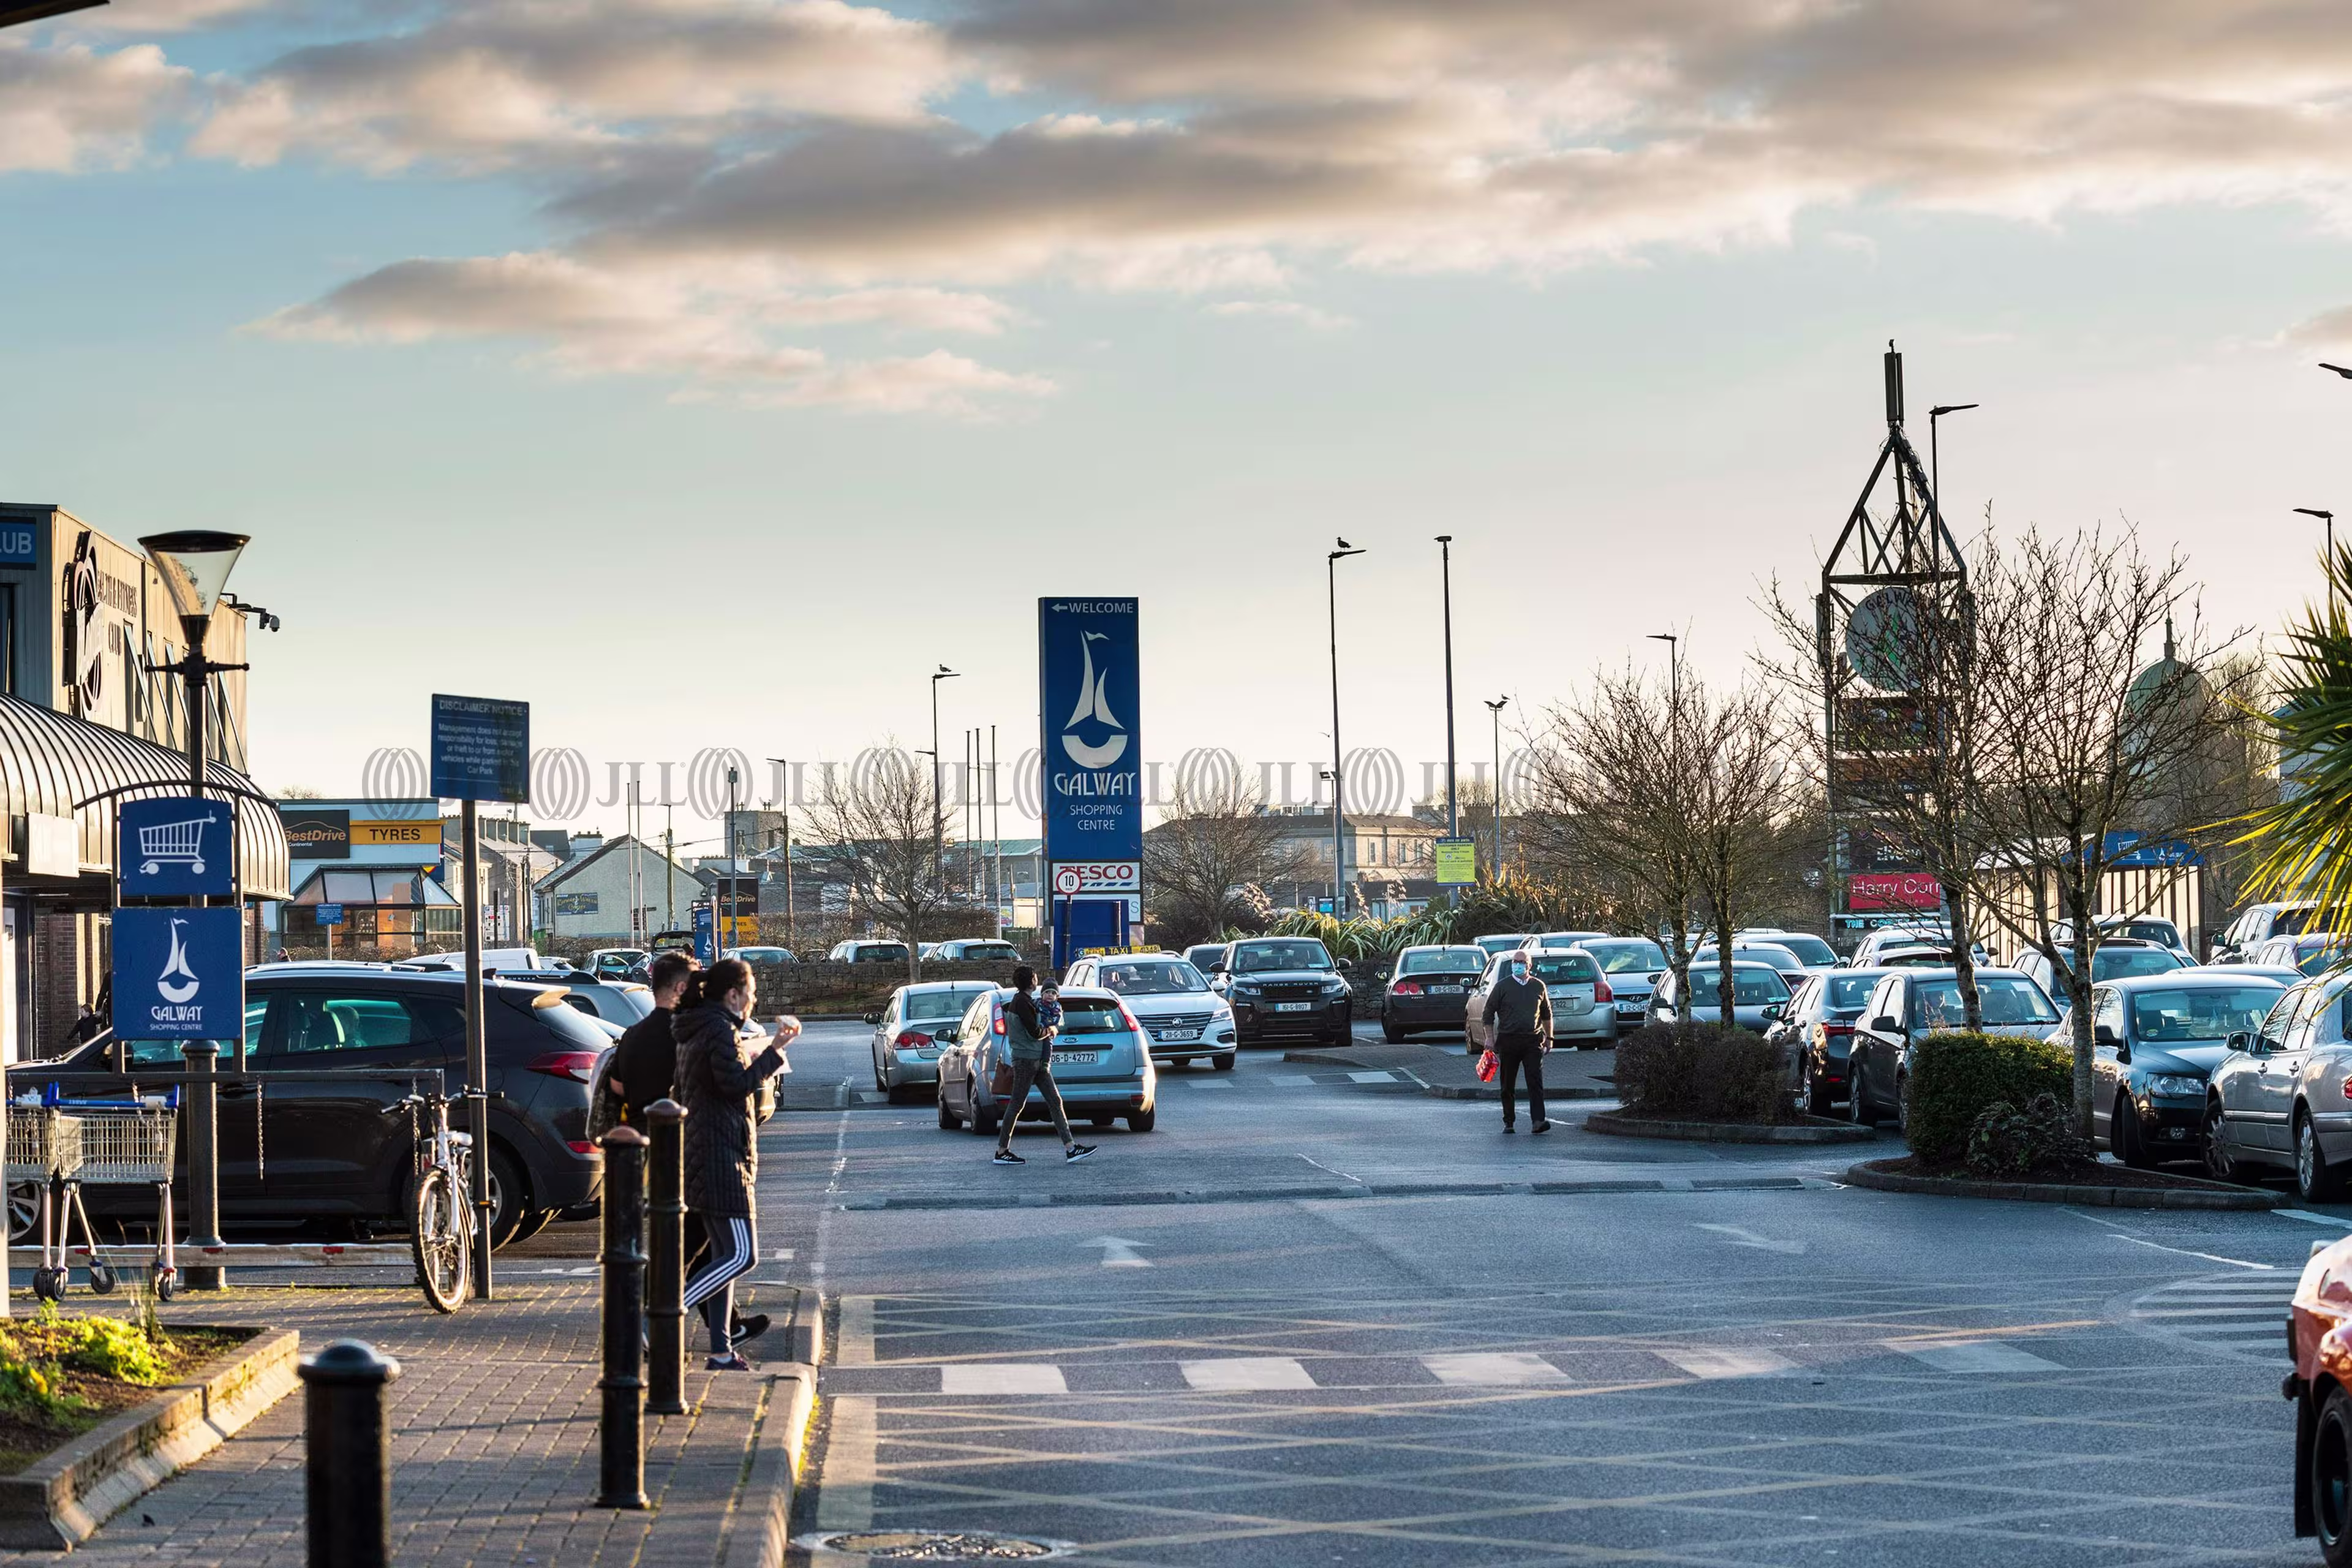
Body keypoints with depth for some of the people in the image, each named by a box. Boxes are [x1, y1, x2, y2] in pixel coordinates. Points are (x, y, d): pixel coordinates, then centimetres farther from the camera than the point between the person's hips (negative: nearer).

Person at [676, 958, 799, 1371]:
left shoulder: (693, 1032, 17)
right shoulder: (720, 1031, -13)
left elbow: (679, 1096, 22)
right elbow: (737, 1084, -20)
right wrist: (774, 1051, -14)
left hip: (701, 1153, 11)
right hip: (722, 1156, -11)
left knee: (725, 1253, 11)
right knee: (742, 1255, -11)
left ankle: (721, 1352, 10)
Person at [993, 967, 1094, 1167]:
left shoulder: (1023, 1001, 16)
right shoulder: (1022, 1002, -15)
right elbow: (1035, 1032, -20)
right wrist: (1051, 1030, 0)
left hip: (1038, 1060, 10)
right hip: (1026, 1059, -10)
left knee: (1055, 1102, 4)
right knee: (1017, 1104, -4)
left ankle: (1071, 1149, -1)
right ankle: (1002, 1152, 3)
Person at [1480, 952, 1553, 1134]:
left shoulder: (1539, 986, 11)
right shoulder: (1502, 986, 3)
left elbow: (1547, 1013, 22)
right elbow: (1489, 1013, 6)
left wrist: (1549, 1037, 19)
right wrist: (1490, 1039, -2)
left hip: (1533, 1041, 1)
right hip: (1508, 1041, -1)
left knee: (1535, 1082, -11)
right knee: (1508, 1085, 5)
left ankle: (1538, 1121, -18)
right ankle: (1509, 1122, 15)